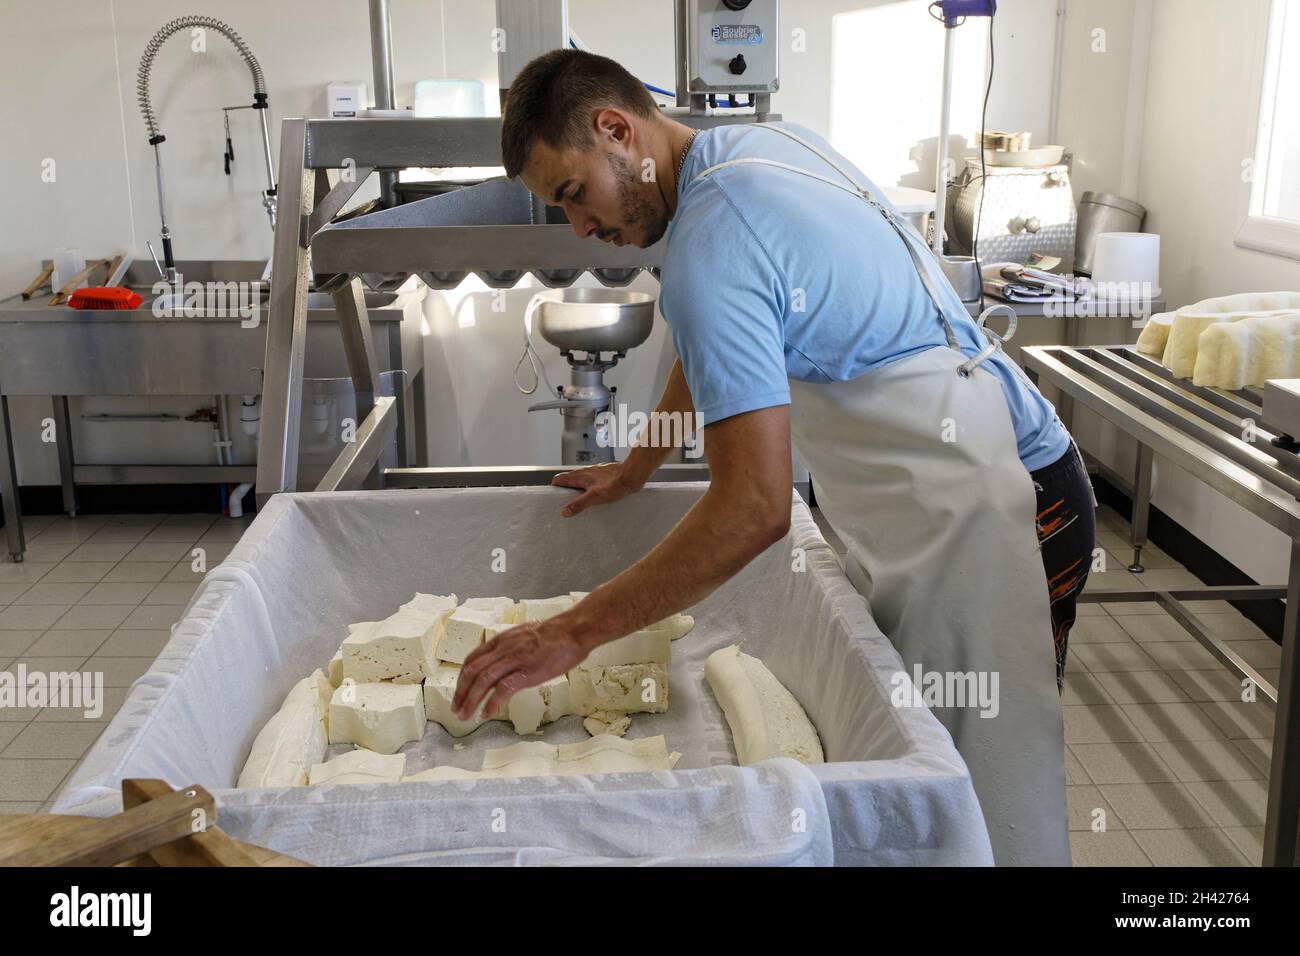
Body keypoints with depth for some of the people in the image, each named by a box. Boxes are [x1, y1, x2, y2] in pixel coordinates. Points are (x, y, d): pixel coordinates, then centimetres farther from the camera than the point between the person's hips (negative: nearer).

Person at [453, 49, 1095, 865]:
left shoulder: (711, 246, -22)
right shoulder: (761, 144, 8)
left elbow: (754, 510, -27)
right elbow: (719, 349, 24)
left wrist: (574, 633, -21)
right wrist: (636, 469, 31)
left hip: (986, 516, -10)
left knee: (980, 809, 0)